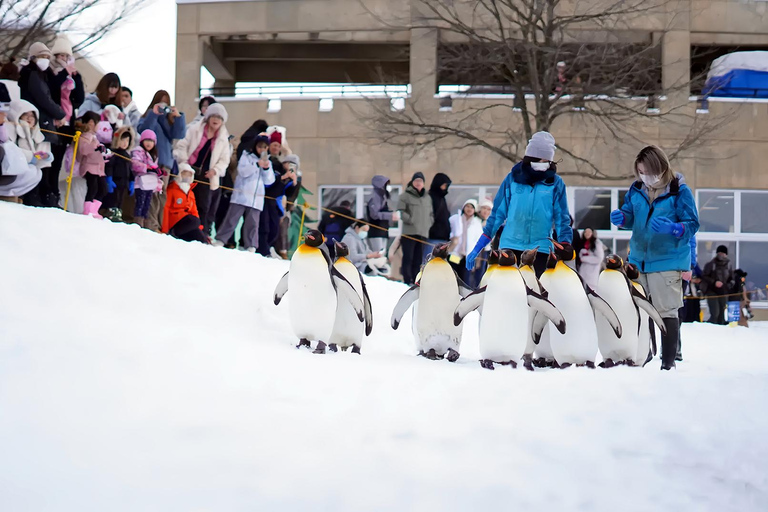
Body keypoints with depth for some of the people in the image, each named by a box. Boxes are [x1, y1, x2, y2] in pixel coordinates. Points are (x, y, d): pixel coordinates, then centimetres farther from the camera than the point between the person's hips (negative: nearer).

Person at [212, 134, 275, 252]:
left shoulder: (268, 162, 16)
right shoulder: (246, 156, 5)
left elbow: (269, 181, 7)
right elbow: (242, 171, -11)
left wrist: (267, 168, -8)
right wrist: (257, 165, -19)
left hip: (256, 198, 3)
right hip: (241, 195, -3)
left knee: (252, 223, 0)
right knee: (232, 219, -4)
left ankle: (251, 247, 2)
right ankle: (220, 240, 2)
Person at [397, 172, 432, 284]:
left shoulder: (427, 198, 18)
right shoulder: (405, 196, 0)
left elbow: (431, 214, 24)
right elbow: (400, 211, -8)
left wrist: (428, 223, 7)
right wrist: (411, 220, -15)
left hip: (423, 233, 5)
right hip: (409, 232, -5)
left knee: (418, 260, 7)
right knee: (408, 258, -7)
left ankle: (416, 282, 11)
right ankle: (407, 282, -6)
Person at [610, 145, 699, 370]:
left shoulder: (679, 191, -9)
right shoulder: (636, 190, 5)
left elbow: (692, 225, -9)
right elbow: (630, 218, 13)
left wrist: (671, 227, -28)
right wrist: (621, 218, -10)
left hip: (668, 260, -5)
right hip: (638, 259, 5)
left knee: (667, 312, -3)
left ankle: (668, 360, 5)